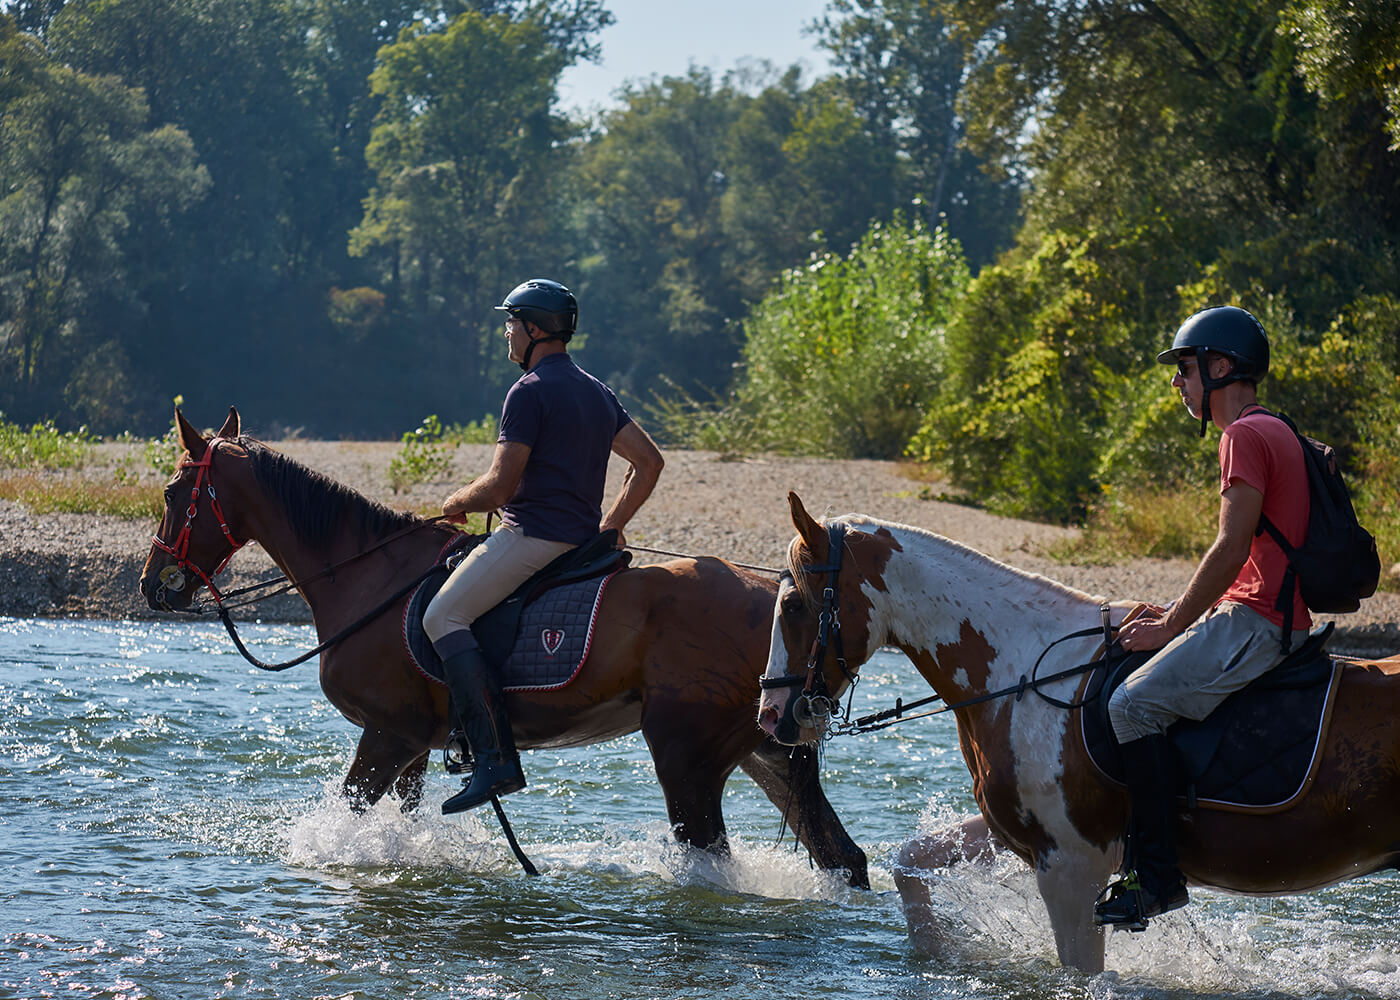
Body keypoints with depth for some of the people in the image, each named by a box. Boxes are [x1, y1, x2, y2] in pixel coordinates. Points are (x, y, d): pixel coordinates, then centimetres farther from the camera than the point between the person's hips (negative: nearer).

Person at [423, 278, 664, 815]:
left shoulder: (530, 391, -12)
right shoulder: (597, 392, 17)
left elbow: (498, 487, -16)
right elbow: (649, 461, 19)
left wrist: (457, 503, 4)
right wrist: (610, 525, 21)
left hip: (532, 532, -10)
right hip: (581, 538, 10)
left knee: (443, 616, -17)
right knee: (457, 612, 27)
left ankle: (496, 758, -30)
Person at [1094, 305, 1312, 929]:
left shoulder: (1246, 435, -11)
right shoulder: (1274, 433, 22)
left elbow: (1232, 549, -19)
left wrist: (1171, 626, -12)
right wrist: (1181, 614, 18)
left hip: (1256, 621, -11)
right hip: (1266, 618, 11)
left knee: (1134, 705, -21)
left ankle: (1157, 876, -24)